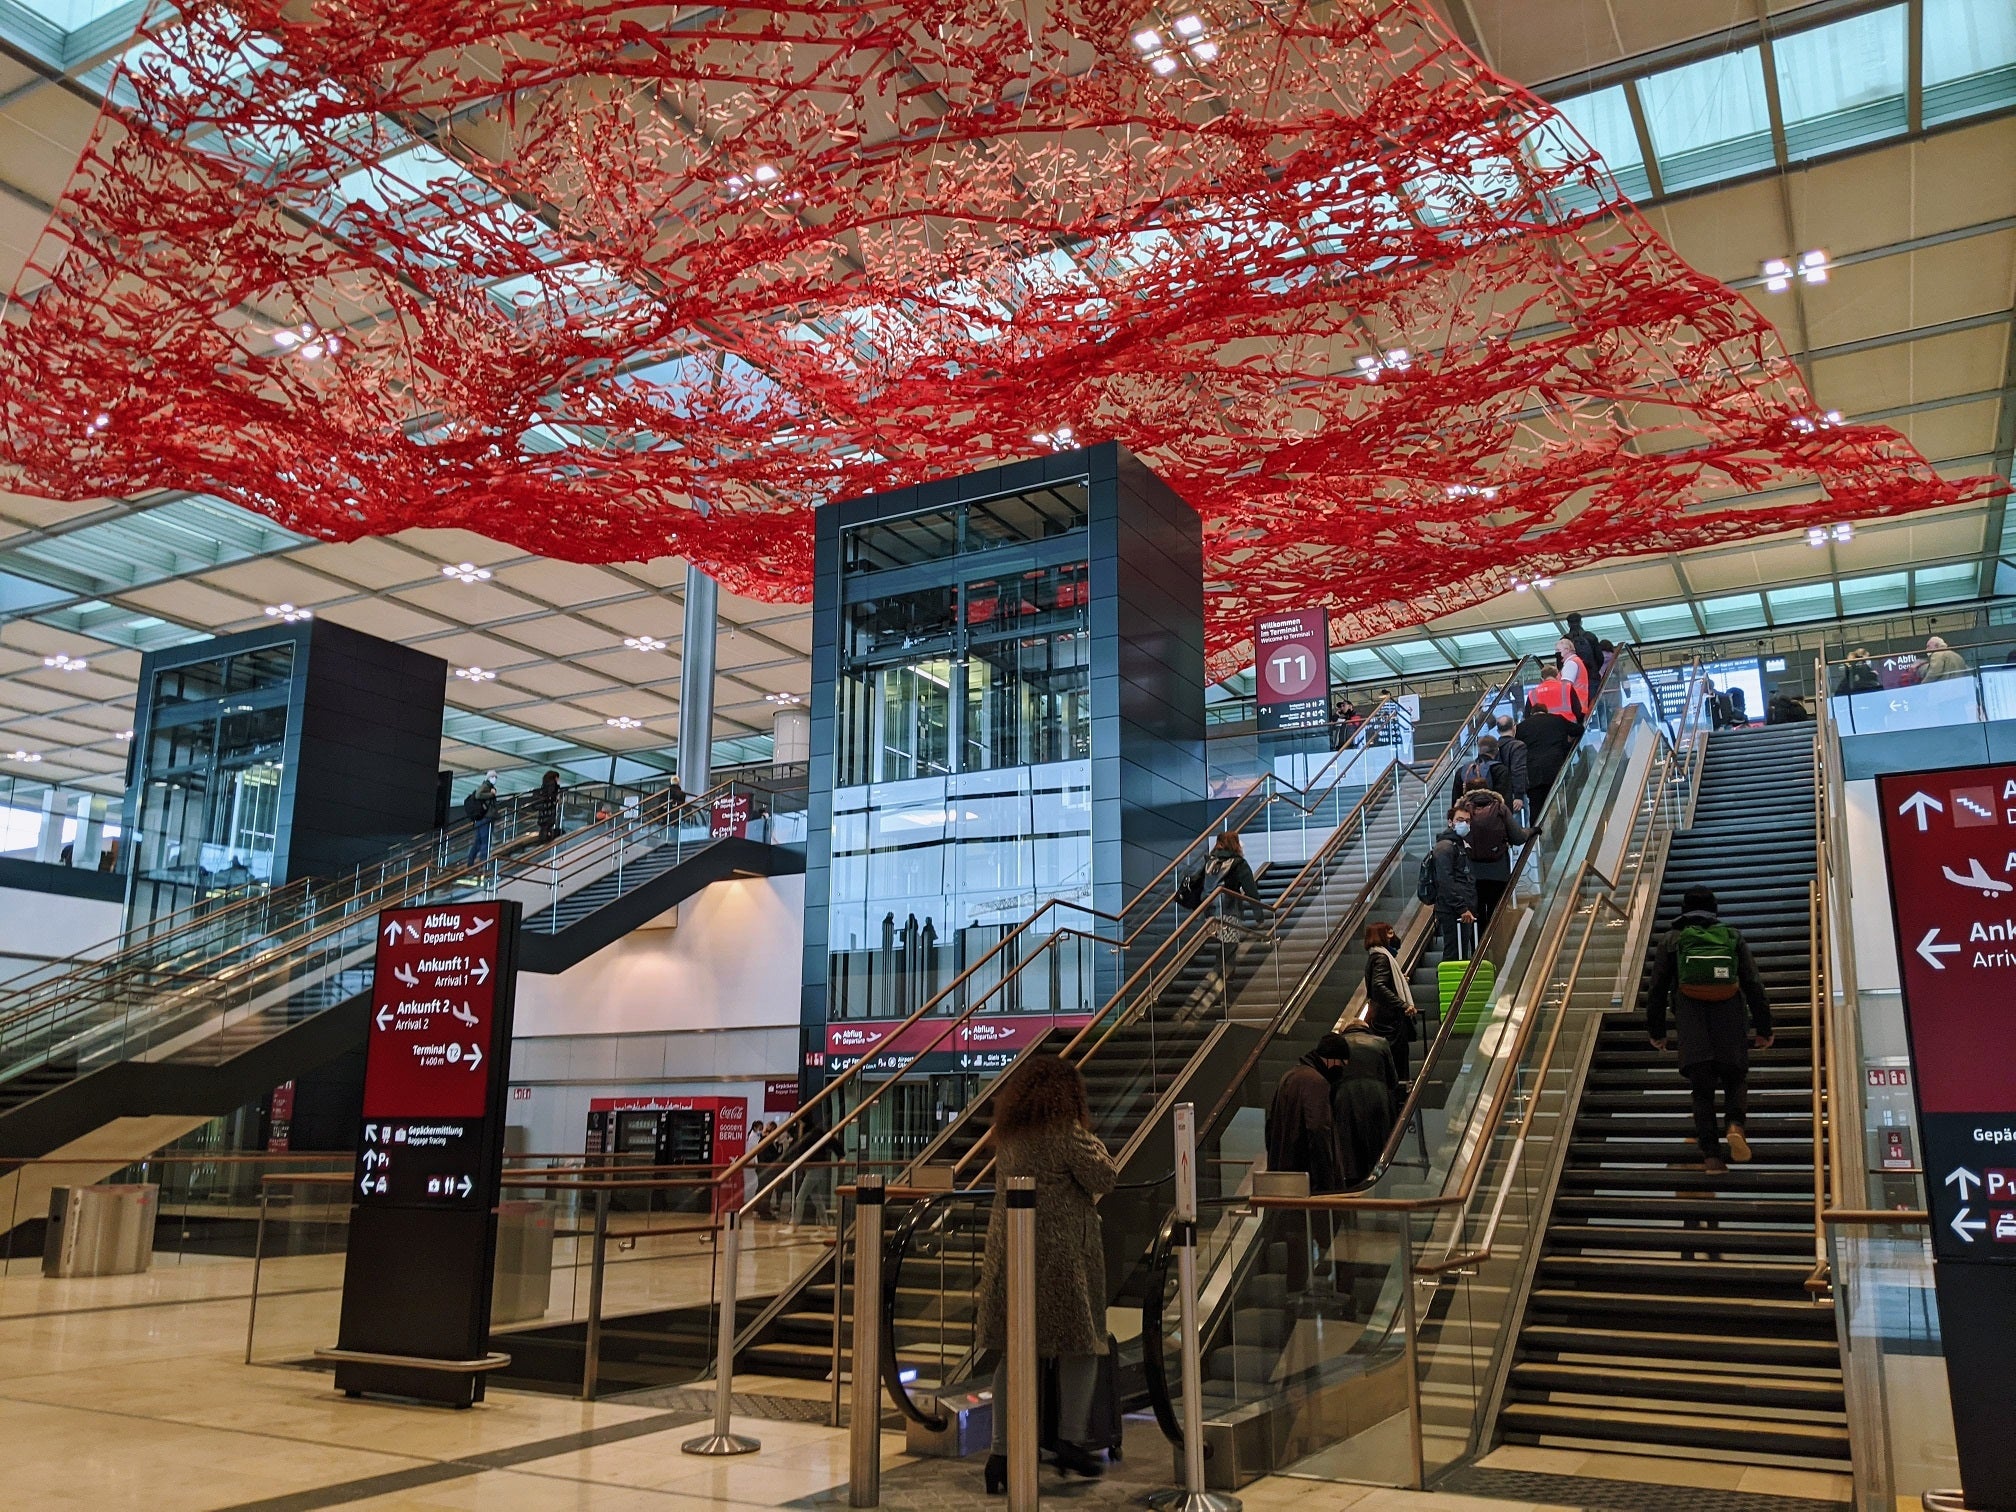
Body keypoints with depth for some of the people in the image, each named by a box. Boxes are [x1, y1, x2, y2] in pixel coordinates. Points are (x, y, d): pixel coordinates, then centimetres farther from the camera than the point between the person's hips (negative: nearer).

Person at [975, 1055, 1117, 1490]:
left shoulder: (1006, 1134, 8)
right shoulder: (1066, 1132, -13)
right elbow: (1105, 1179, -8)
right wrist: (1092, 1142, 6)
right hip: (1062, 1252, -6)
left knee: (1012, 1349, 9)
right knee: (1080, 1344, 11)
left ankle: (1001, 1450, 9)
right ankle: (1070, 1441, 16)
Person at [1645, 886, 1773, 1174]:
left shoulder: (1672, 940, 14)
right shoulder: (1732, 937, 15)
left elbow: (1657, 989, 12)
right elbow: (1754, 985, 9)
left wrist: (1655, 1031, 19)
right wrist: (1763, 1028, 11)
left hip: (1692, 1025, 0)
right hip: (1730, 1022, 0)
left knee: (1702, 1091, 4)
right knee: (1735, 1079, 14)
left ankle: (1711, 1155, -7)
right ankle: (1735, 1124, -15)